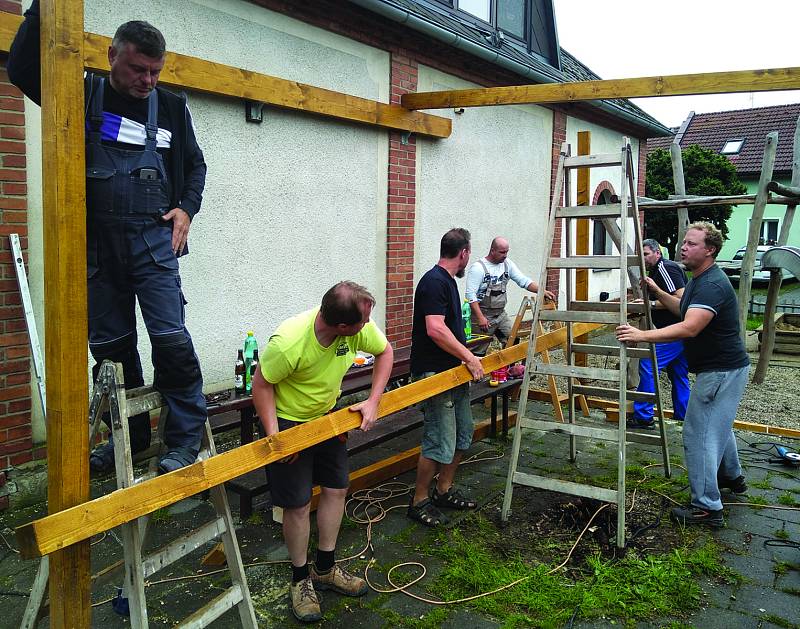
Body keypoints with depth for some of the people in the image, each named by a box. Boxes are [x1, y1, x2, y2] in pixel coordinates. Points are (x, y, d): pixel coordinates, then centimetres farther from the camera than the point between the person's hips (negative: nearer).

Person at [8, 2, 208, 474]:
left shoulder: (172, 107, 7)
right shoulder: (83, 95, 6)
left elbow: (195, 163, 18)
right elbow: (23, 68, -4)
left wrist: (187, 208, 2)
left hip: (154, 240, -1)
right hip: (97, 242, 2)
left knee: (170, 337, -11)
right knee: (110, 344, 8)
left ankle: (185, 441, 1)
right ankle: (131, 436, 23)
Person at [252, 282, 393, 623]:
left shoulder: (360, 326, -22)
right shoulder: (288, 342, -36)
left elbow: (385, 352, -4)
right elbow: (261, 384, -22)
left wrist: (373, 401, -13)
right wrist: (274, 436, -28)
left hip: (327, 415, 6)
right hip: (288, 421, -6)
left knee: (336, 489, 12)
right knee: (298, 504, 0)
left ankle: (325, 569, 31)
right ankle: (300, 579, 23)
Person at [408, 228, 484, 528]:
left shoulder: (447, 281, 15)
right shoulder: (434, 281, -17)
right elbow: (435, 329, -27)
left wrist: (466, 357, 27)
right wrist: (468, 356, -21)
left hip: (453, 373, 11)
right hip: (434, 374, -11)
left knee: (463, 434, 17)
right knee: (440, 442, -6)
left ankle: (444, 490, 31)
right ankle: (419, 501, 9)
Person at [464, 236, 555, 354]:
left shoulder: (507, 264, 6)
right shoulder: (478, 268, -14)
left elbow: (524, 281, 4)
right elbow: (470, 295, -19)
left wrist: (543, 291, -11)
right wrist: (480, 317, -26)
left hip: (501, 314, 6)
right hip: (482, 315, -6)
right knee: (479, 353, -2)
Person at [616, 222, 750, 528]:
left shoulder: (712, 284, -25)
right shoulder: (699, 280, 10)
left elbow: (689, 327, -36)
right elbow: (683, 308, 26)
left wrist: (642, 335, -40)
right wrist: (657, 292, 10)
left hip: (721, 371, -11)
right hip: (723, 367, 11)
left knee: (699, 434, -7)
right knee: (717, 424, 28)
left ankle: (707, 507, 0)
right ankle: (731, 476, 50)